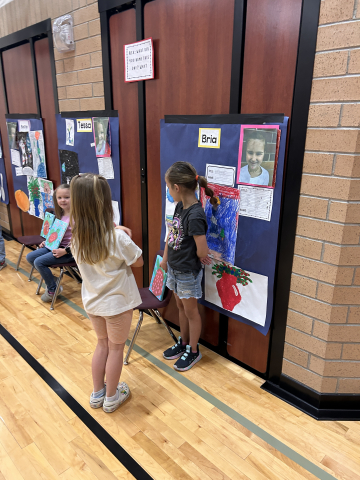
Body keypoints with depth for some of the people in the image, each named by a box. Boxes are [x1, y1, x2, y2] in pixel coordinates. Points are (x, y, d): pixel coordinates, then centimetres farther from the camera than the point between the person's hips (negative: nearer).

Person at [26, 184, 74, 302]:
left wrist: (65, 251, -24)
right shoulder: (60, 215, 8)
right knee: (30, 257, 6)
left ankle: (53, 289, 5)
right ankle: (51, 279, 17)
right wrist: (47, 242, 7)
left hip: (69, 250, -9)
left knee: (39, 262, -17)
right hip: (57, 246, 9)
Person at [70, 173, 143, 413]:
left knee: (103, 344, 24)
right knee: (116, 349, 15)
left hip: (93, 301, 6)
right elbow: (139, 261, -12)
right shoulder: (117, 238, -27)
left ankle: (97, 394, 38)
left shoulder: (76, 236, -8)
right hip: (117, 302, -5)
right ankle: (111, 397, 33)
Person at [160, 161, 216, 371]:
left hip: (188, 272, -8)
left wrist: (190, 258, -7)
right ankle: (183, 343, 43)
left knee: (191, 310, 11)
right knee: (181, 307, 22)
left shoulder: (195, 216, -28)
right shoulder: (180, 206, -1)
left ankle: (193, 351, 32)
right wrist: (165, 258, 13)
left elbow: (202, 252, -28)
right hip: (174, 268, 8)